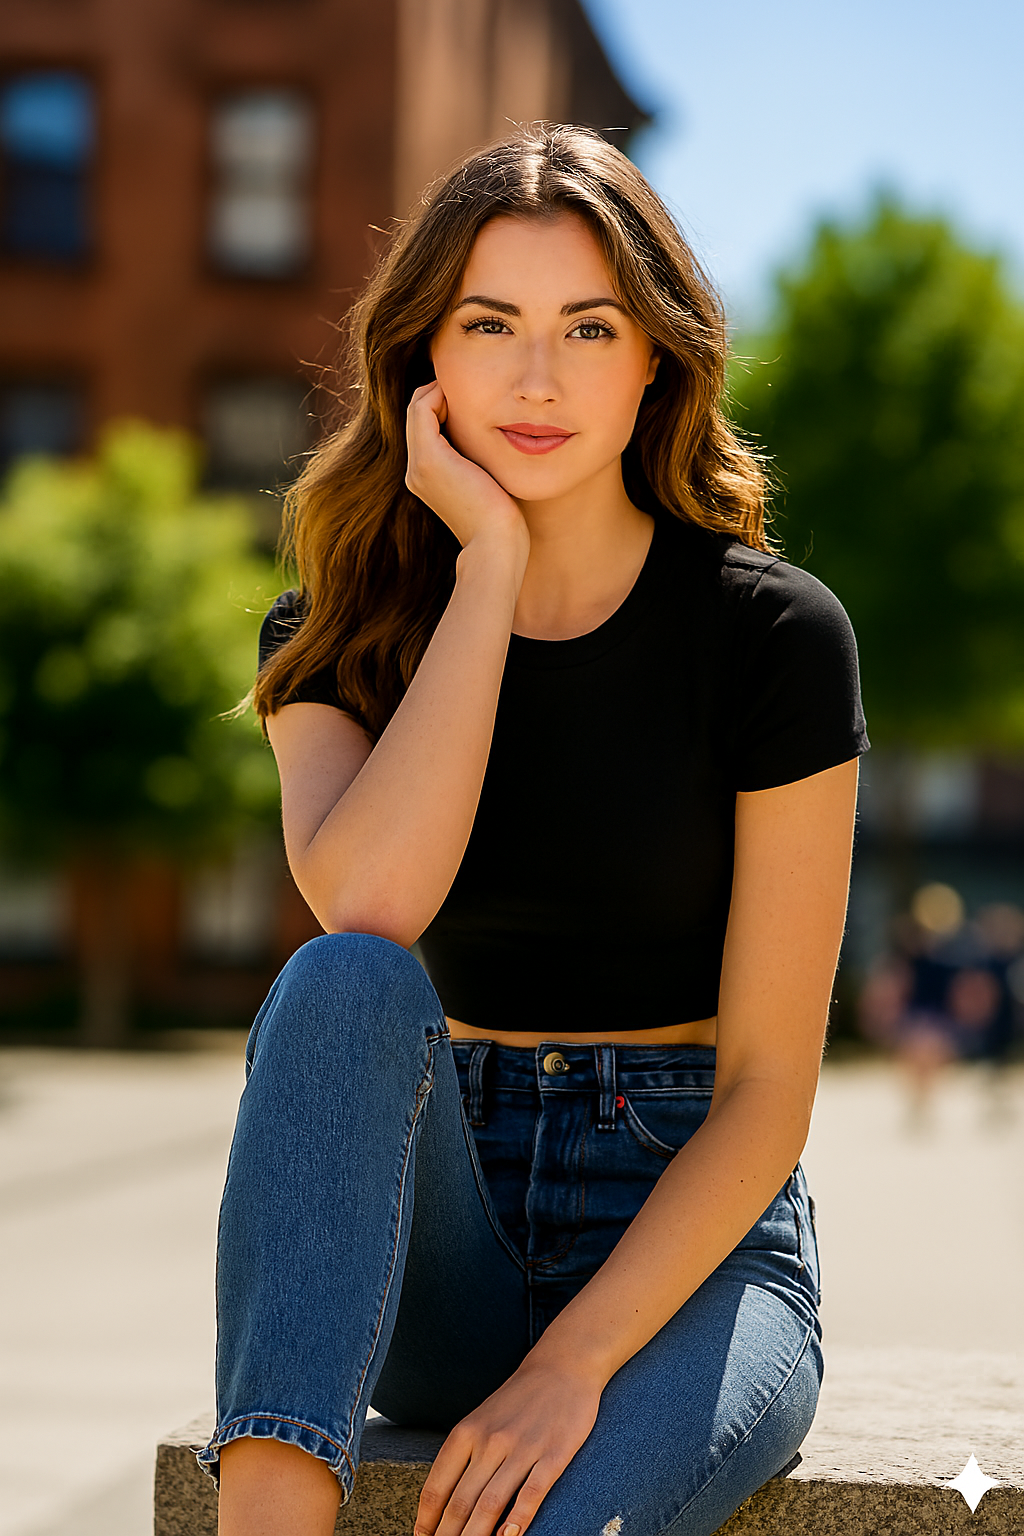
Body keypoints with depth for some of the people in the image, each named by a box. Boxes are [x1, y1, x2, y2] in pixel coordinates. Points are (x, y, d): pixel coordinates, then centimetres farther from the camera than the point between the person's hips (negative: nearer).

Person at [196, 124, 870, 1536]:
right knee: (342, 985, -32)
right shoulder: (338, 635, 2)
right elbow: (366, 905, -22)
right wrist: (490, 565, -17)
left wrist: (572, 1365, -19)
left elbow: (767, 1086, -9)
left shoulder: (773, 635, -7)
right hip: (433, 1243, 3)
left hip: (689, 1251, -3)